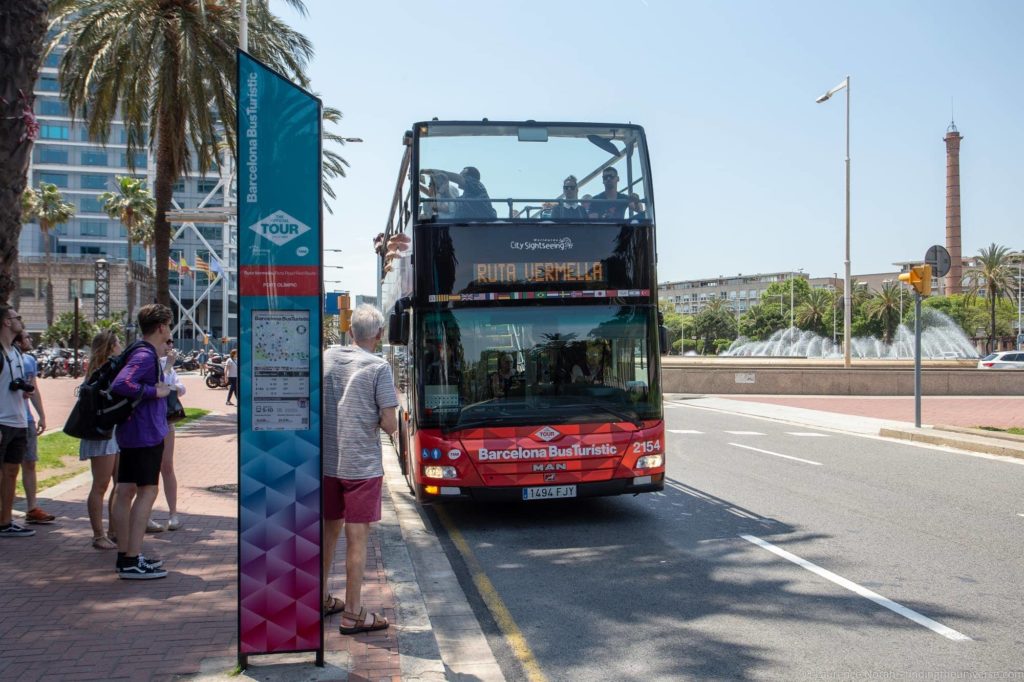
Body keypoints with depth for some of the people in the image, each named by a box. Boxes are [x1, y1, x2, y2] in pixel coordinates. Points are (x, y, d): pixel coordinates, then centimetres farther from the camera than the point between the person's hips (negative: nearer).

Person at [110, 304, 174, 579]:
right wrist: (155, 391, -21)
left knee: (125, 491, 11)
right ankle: (132, 562, -7)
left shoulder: (145, 353, 14)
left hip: (131, 433, 10)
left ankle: (125, 556, 19)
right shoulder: (145, 356, -16)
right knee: (147, 491, -7)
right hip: (146, 434, -10)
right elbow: (120, 384, -30)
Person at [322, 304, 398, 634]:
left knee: (328, 530, 19)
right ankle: (352, 614, 8)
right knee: (357, 537, 2)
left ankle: (321, 598, 32)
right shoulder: (379, 367, -11)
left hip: (326, 461, 6)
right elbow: (390, 425, -12)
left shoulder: (326, 357, 3)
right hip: (361, 464, -5)